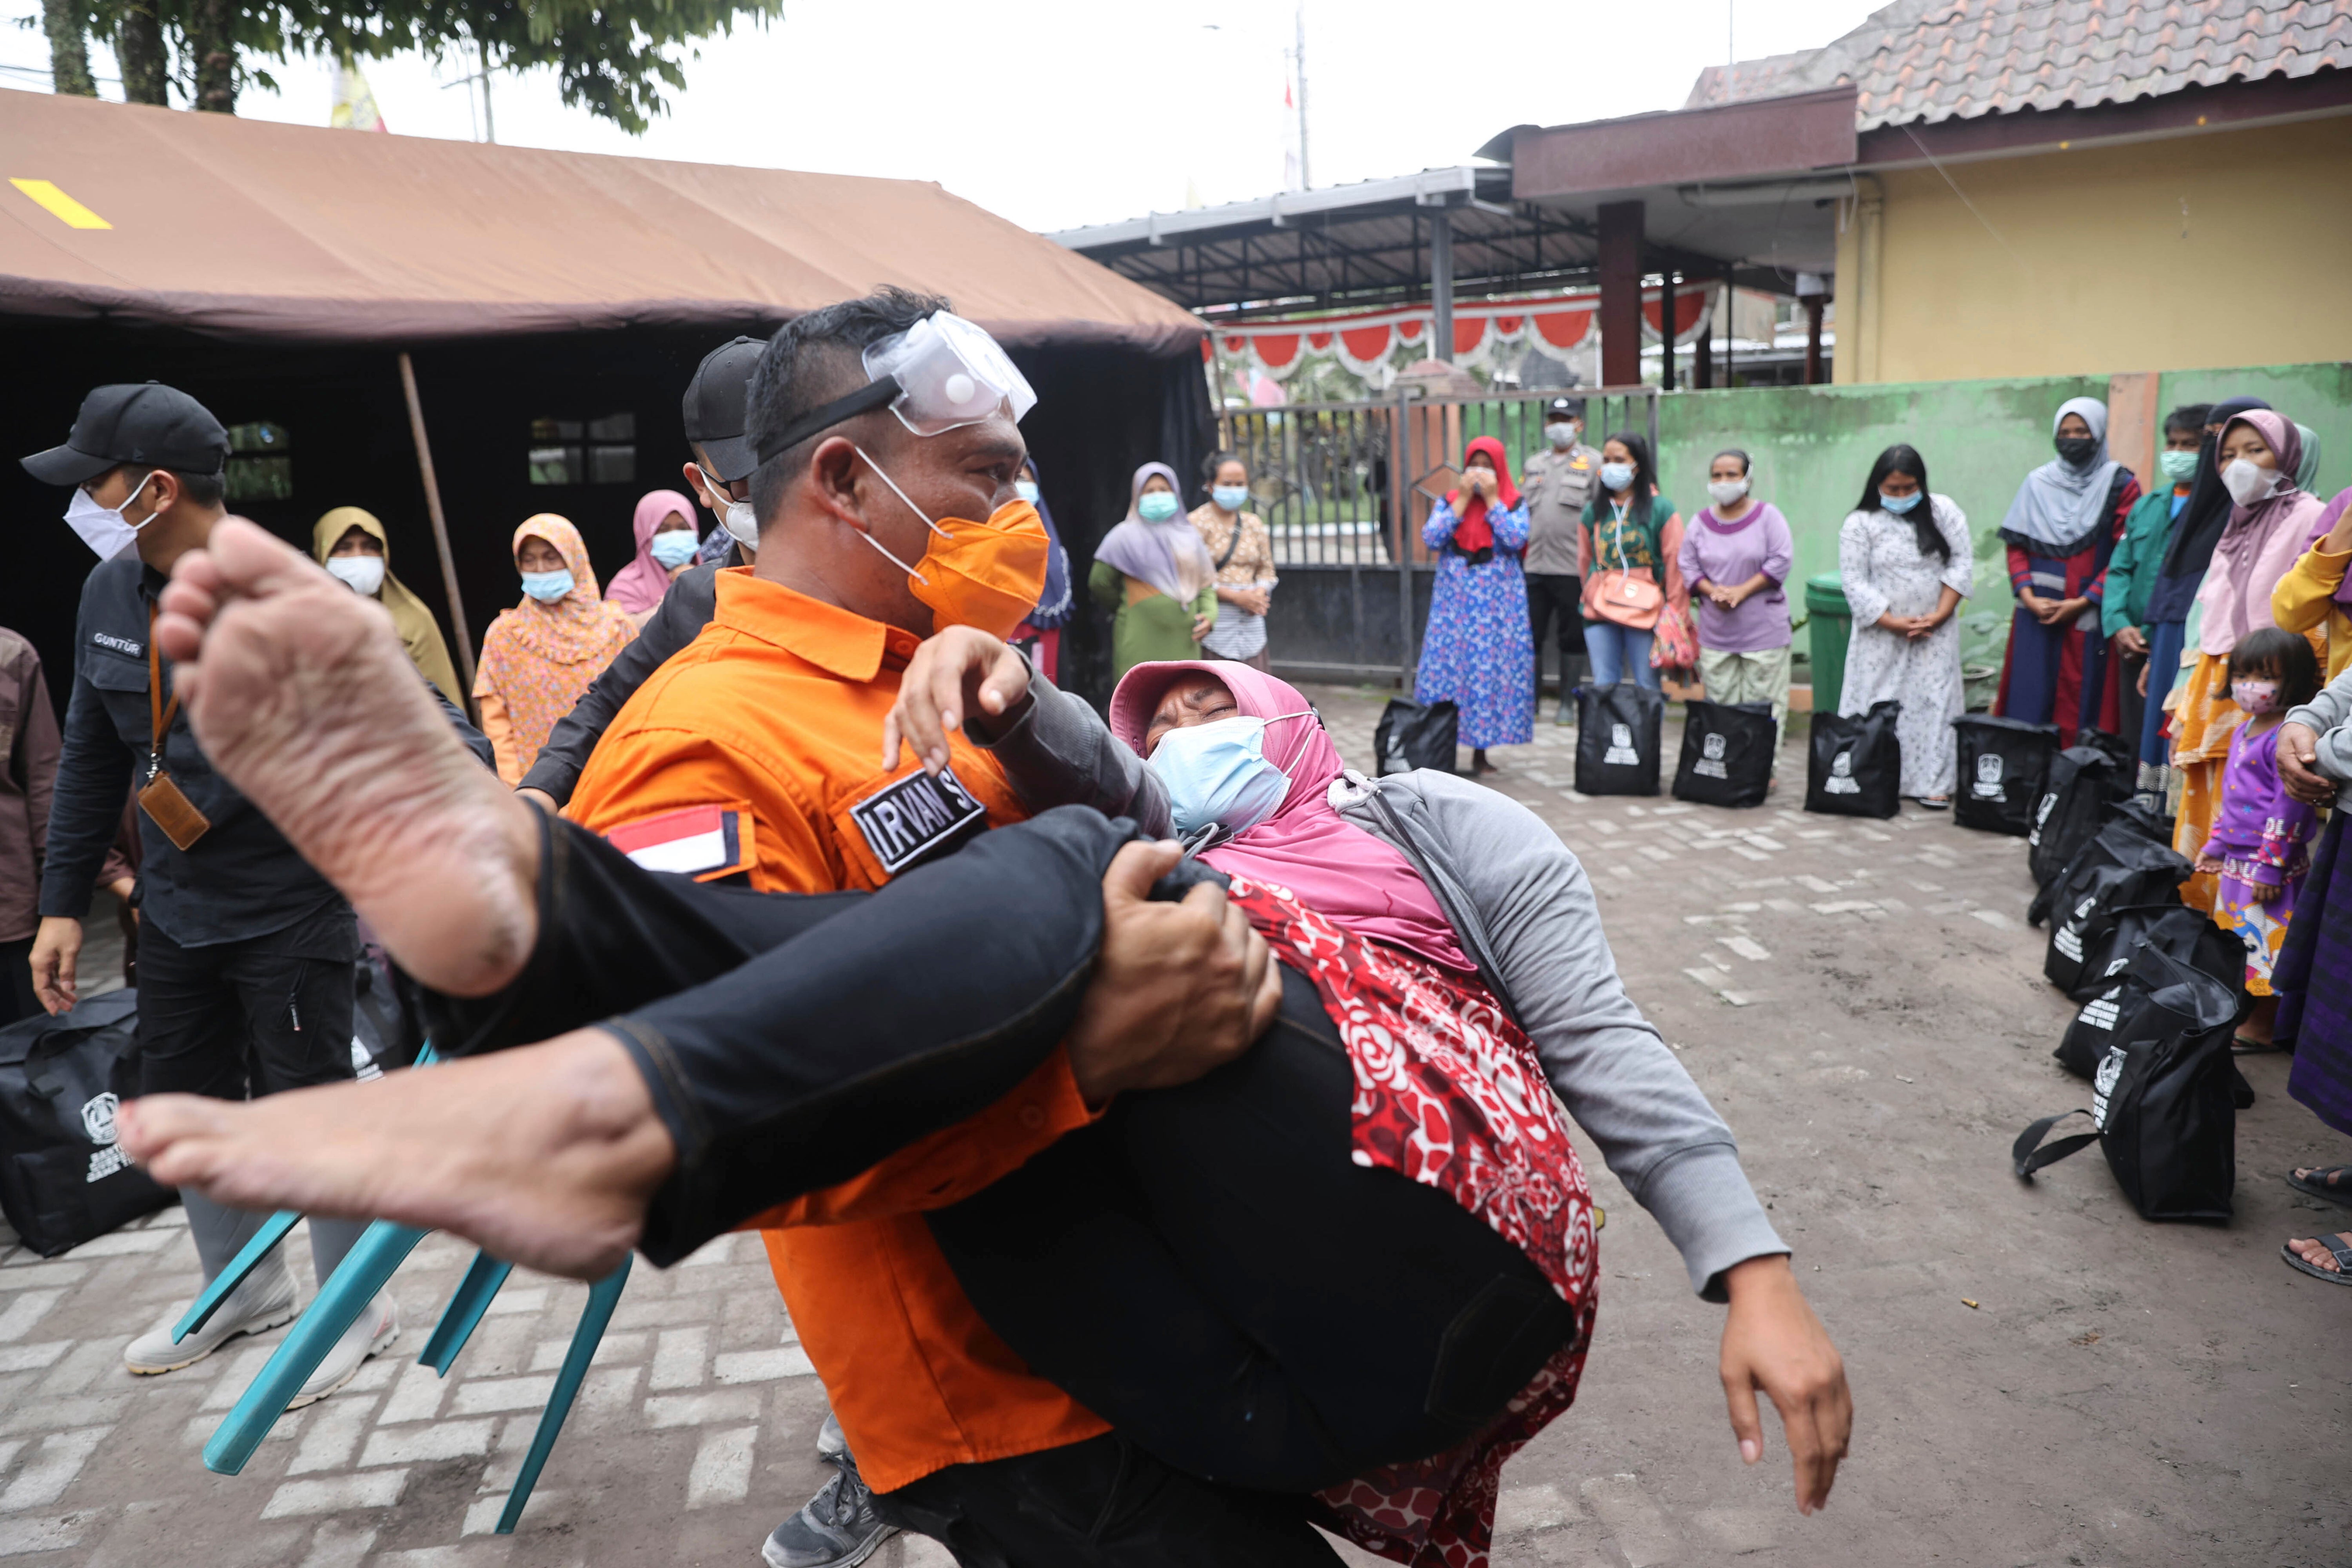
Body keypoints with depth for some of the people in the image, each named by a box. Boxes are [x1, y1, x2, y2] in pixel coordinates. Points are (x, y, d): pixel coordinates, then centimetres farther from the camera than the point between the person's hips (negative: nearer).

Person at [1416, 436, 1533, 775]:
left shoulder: (1514, 503, 5)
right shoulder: (1449, 501, 9)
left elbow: (1516, 541, -13)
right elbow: (1431, 538, -7)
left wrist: (1492, 499, -10)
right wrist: (1463, 499, -7)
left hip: (1499, 604, -1)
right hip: (1453, 603, 1)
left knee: (1492, 671, -2)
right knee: (1445, 670, -4)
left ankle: (1480, 751, 6)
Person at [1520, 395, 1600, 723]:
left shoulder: (1593, 462, 1)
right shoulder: (1533, 464, 17)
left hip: (1573, 569, -4)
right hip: (1534, 567, 4)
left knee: (1572, 638, 4)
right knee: (1529, 635, 6)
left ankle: (1567, 704, 13)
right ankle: (1530, 699, 18)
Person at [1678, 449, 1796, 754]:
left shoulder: (1767, 516, -2)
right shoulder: (1702, 521, 8)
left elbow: (1781, 561, -8)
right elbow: (1688, 565, 8)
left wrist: (1741, 591, -15)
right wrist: (1713, 591, -11)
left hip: (1763, 631, -3)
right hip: (1715, 634, 3)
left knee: (1764, 704, -1)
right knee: (1719, 703, 6)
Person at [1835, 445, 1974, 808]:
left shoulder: (1944, 512, 3)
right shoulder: (1859, 524, -3)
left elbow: (1961, 564, 0)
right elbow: (1856, 583, -7)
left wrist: (1939, 616, -10)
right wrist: (1894, 623, -14)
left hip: (1935, 633, 1)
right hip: (1883, 634, -1)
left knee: (1934, 702, 0)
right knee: (1877, 705, 0)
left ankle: (1933, 784, 3)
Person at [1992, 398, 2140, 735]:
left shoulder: (2119, 486, 2)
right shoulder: (2038, 483, 11)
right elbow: (2016, 546, 9)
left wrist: (2083, 602, -12)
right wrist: (2028, 596, -6)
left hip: (2090, 620, -2)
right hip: (2037, 618, 3)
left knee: (2086, 707, -3)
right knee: (2030, 705, -1)